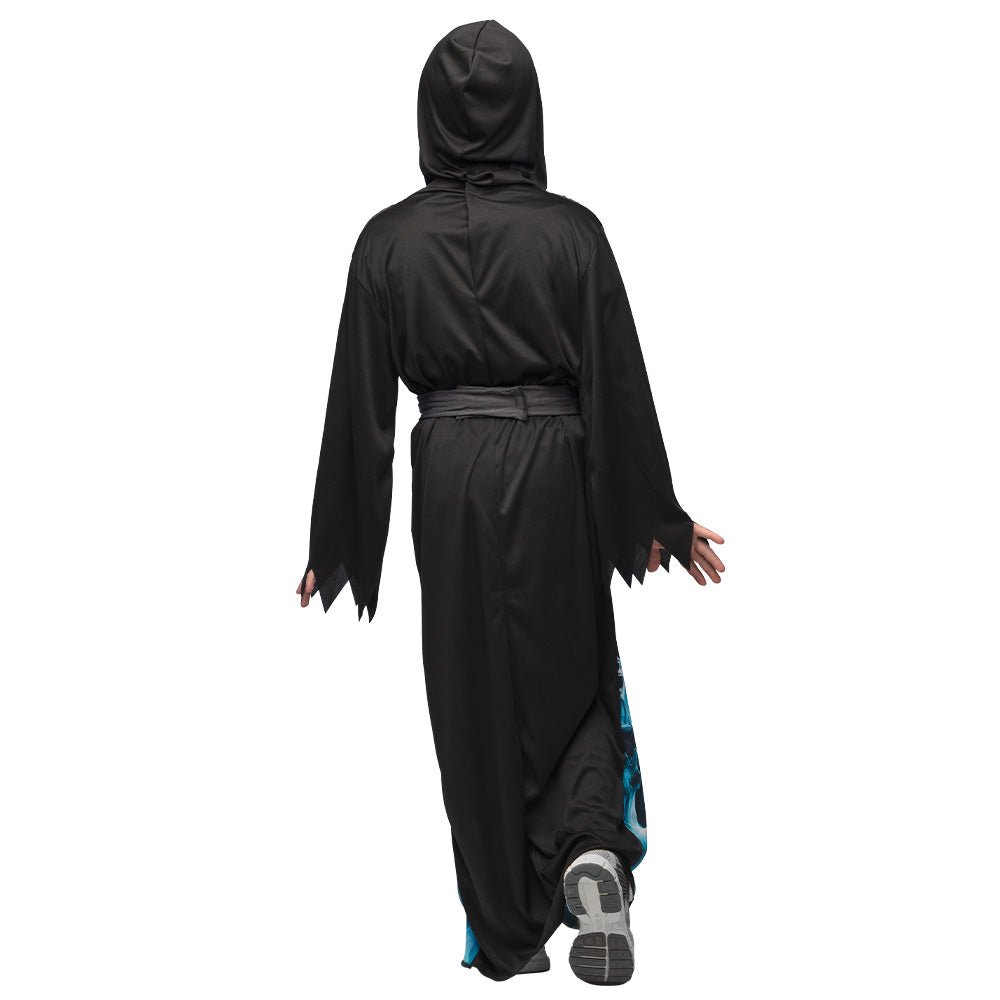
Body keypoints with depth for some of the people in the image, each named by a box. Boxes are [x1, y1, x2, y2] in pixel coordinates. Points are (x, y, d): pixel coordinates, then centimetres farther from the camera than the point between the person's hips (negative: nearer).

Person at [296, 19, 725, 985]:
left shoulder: (389, 240, -3)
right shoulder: (571, 231, -6)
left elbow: (360, 397, -1)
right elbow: (619, 384, -4)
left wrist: (337, 541, 8)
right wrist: (656, 520, 6)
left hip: (447, 473, 1)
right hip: (553, 468, 0)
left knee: (473, 697, 11)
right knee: (574, 674, 18)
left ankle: (506, 933, 20)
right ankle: (591, 853, -7)